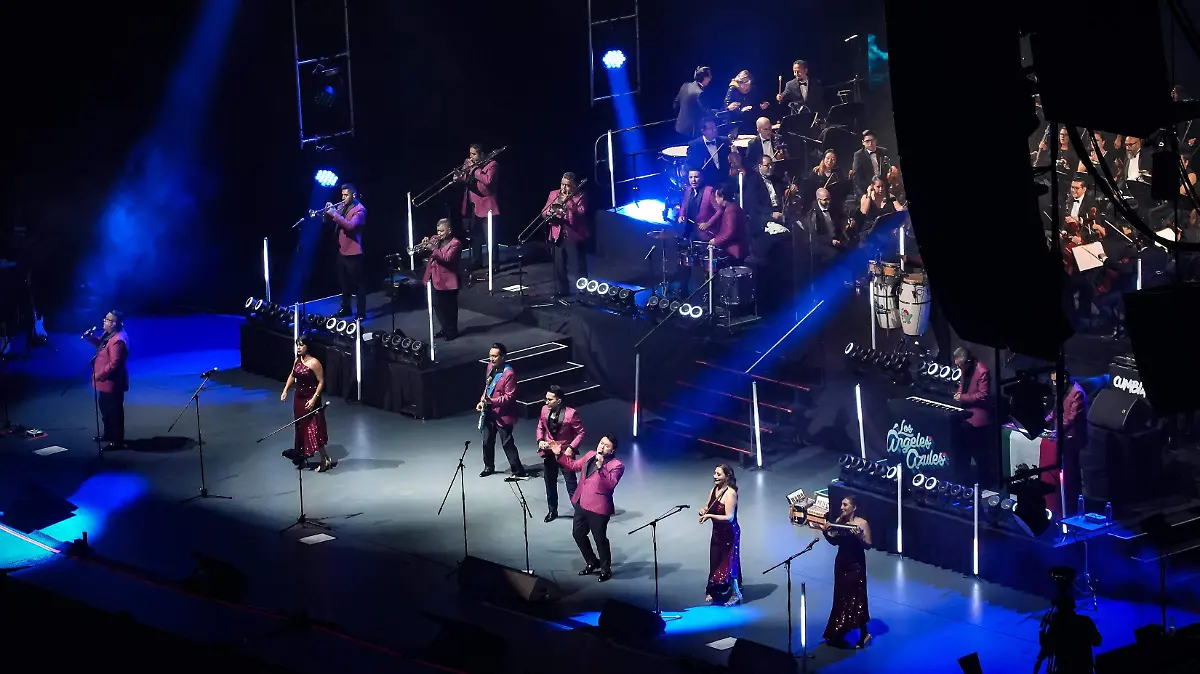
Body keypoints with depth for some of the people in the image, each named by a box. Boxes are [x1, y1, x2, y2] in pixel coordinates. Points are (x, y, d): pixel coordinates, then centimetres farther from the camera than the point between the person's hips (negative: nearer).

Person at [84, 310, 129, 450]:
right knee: (105, 409, 25)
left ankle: (117, 441, 10)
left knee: (114, 412, 1)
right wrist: (91, 337, 3)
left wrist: (100, 375, -22)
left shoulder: (118, 340, -29)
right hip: (106, 381, 11)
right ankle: (108, 433, 42)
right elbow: (100, 344, 22)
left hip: (112, 382, -11)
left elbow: (114, 363, -31)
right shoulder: (110, 334, 4)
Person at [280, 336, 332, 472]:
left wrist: (314, 399, -23)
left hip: (310, 399, -8)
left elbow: (321, 382, -16)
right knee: (301, 427, 17)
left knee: (313, 429, -9)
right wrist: (285, 390, 11)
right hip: (298, 398, 8)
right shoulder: (297, 361, 5)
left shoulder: (314, 363, -17)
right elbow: (292, 376, 21)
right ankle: (301, 452, 28)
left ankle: (325, 460, -5)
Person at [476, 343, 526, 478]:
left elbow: (510, 396, -22)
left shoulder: (509, 374, -22)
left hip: (503, 414, -8)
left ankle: (518, 471, 7)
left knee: (507, 443, -3)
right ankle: (489, 467, 35)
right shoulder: (491, 366, 4)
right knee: (487, 441, 18)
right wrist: (482, 401, 7)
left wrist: (492, 401, -32)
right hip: (489, 412, 8)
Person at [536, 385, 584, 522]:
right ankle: (552, 510, 33)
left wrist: (572, 448, -22)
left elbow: (580, 433, -13)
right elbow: (540, 427, 11)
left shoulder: (571, 413, -21)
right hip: (549, 452, 5)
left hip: (565, 453, -5)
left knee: (571, 484, 3)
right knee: (550, 483, 17)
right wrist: (540, 440, -6)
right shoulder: (545, 410, -6)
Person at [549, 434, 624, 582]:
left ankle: (606, 569, 21)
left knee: (600, 538, 2)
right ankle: (592, 563, 36)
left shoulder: (616, 465, -15)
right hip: (581, 503, 8)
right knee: (578, 534, 18)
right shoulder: (590, 455, 8)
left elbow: (611, 483, -29)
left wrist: (601, 467, -39)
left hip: (598, 507, -8)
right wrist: (560, 454, 8)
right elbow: (574, 465, 19)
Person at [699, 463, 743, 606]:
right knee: (715, 562, 17)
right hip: (717, 532, 8)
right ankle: (714, 591, 33)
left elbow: (729, 517, -27)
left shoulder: (730, 493, -23)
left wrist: (710, 515, -31)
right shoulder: (714, 490, 2)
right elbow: (709, 508, 13)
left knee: (727, 564, 0)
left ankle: (736, 593, 17)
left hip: (729, 533, -8)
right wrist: (704, 510, -10)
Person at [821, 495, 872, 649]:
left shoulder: (862, 523, -13)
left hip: (856, 564, -6)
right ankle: (839, 633, 23)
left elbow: (868, 545, -12)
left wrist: (859, 536, -29)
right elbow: (834, 541, 9)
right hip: (841, 562, 6)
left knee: (856, 598, -1)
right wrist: (825, 532, -7)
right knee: (841, 597, 12)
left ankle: (863, 634, 9)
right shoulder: (839, 521, 2)